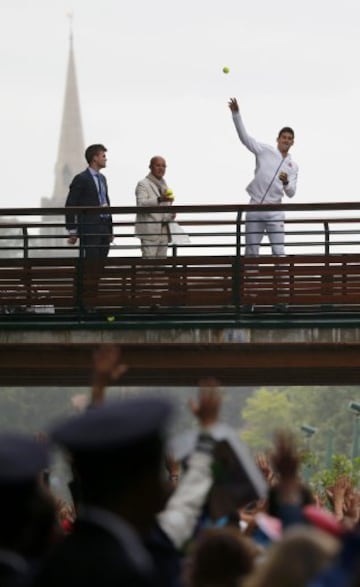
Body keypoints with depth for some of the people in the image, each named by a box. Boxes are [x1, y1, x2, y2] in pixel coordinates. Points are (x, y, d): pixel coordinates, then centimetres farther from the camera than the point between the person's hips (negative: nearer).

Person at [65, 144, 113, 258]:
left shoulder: (102, 178, 18)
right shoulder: (81, 179, -7)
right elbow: (70, 206, -8)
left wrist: (110, 229, 18)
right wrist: (72, 232, -10)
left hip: (104, 227, 7)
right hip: (89, 228, -7)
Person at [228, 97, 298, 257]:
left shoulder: (293, 166, 10)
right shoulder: (265, 151, 4)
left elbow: (291, 193, 5)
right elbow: (244, 137, -4)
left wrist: (286, 183, -19)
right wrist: (236, 114, -15)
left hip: (274, 212, 1)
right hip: (255, 208, -1)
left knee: (279, 252, -4)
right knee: (251, 252, 2)